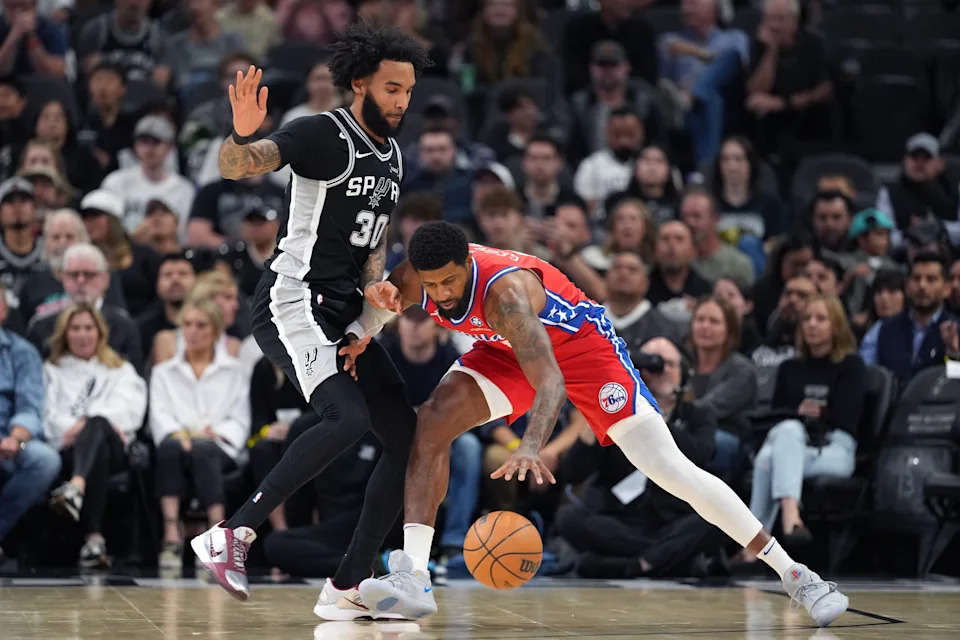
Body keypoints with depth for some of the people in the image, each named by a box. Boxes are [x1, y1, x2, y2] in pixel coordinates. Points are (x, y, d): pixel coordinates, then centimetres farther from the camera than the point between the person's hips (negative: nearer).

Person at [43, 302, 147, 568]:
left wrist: (87, 423, -10)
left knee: (96, 425, -39)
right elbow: (47, 413, 11)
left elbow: (130, 409, 8)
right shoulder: (52, 372, 31)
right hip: (67, 447, 0)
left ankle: (76, 488, -70)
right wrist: (72, 427, -12)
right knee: (98, 451, -40)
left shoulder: (121, 371, 29)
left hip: (113, 445, 0)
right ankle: (94, 538, -56)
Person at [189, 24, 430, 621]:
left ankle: (346, 589, 6)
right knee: (348, 416, -29)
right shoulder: (324, 134, -11)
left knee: (407, 437, 1)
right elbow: (236, 166, -26)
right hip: (294, 300, -9)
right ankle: (232, 534, -21)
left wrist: (375, 282, 4)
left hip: (345, 313, 9)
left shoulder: (395, 158, 14)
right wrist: (243, 135, -48)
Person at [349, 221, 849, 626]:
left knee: (669, 469, -11)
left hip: (581, 341, -6)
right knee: (433, 422, -19)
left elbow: (550, 382, -47)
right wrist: (361, 328, -21)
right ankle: (411, 578, -19)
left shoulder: (504, 291, -39)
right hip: (507, 351, 6)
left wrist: (529, 449, -63)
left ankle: (794, 574, -3)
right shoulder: (415, 278, -22)